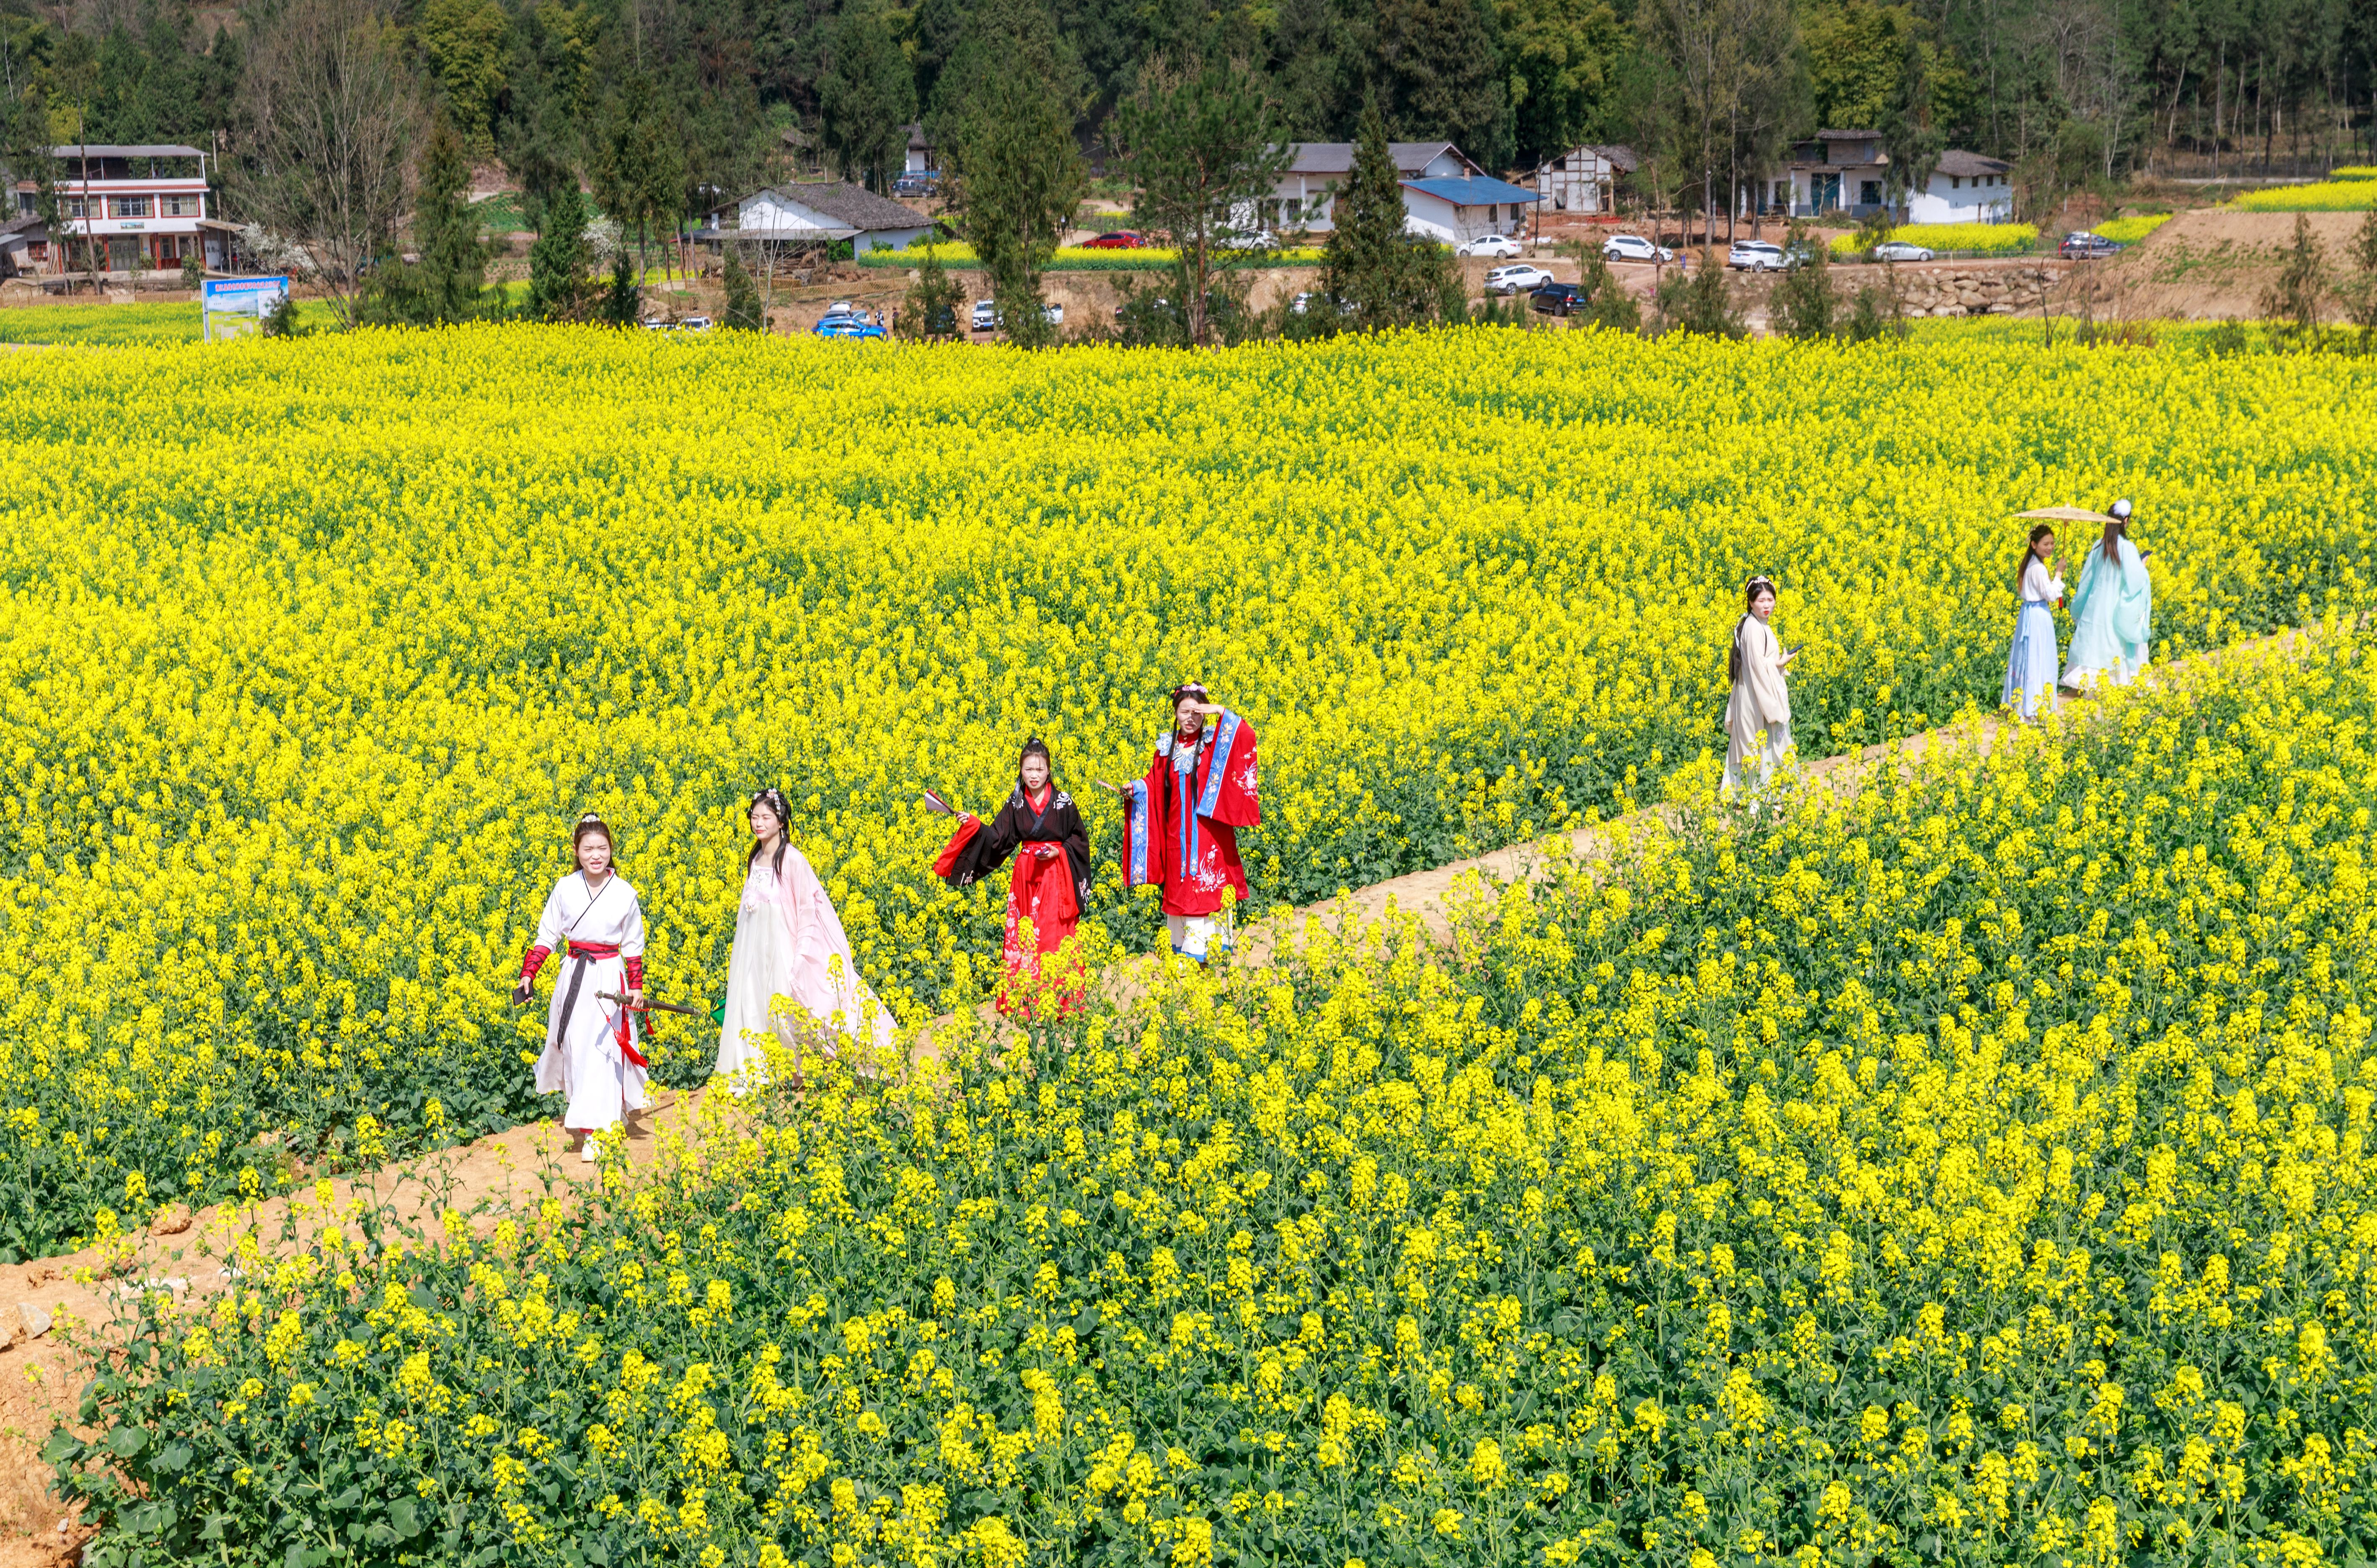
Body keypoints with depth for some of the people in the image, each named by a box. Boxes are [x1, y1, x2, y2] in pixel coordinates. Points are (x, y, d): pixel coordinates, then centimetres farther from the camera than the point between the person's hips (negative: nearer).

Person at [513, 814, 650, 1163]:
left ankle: (595, 1128, -5)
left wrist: (636, 986, 0)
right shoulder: (565, 889, -2)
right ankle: (580, 1104, 37)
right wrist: (528, 974, 0)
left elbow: (633, 946, 5)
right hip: (573, 976, 2)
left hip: (609, 977, -2)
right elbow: (547, 936, 6)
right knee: (573, 1043, 8)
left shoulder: (625, 894, -4)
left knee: (601, 1047, -7)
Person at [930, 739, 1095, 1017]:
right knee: (1025, 938, 3)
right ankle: (1025, 1002, 9)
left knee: (1056, 937, -4)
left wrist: (1058, 852, -12)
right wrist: (973, 825, -12)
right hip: (1026, 878, 3)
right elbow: (997, 838, 1)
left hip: (1057, 878, -3)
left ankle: (1061, 1005, 2)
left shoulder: (1063, 802, -4)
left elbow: (1079, 840, 3)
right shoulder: (1016, 804, 4)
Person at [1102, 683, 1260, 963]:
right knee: (1180, 889, 8)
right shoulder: (1166, 748, 9)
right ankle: (1181, 947, 16)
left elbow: (1247, 736, -17)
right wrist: (1134, 789, -4)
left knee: (1205, 888, -6)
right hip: (1177, 836, 4)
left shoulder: (1213, 743, -3)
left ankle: (1202, 952, -3)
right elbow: (1154, 786, 13)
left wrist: (1221, 712, -21)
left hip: (1207, 834, -4)